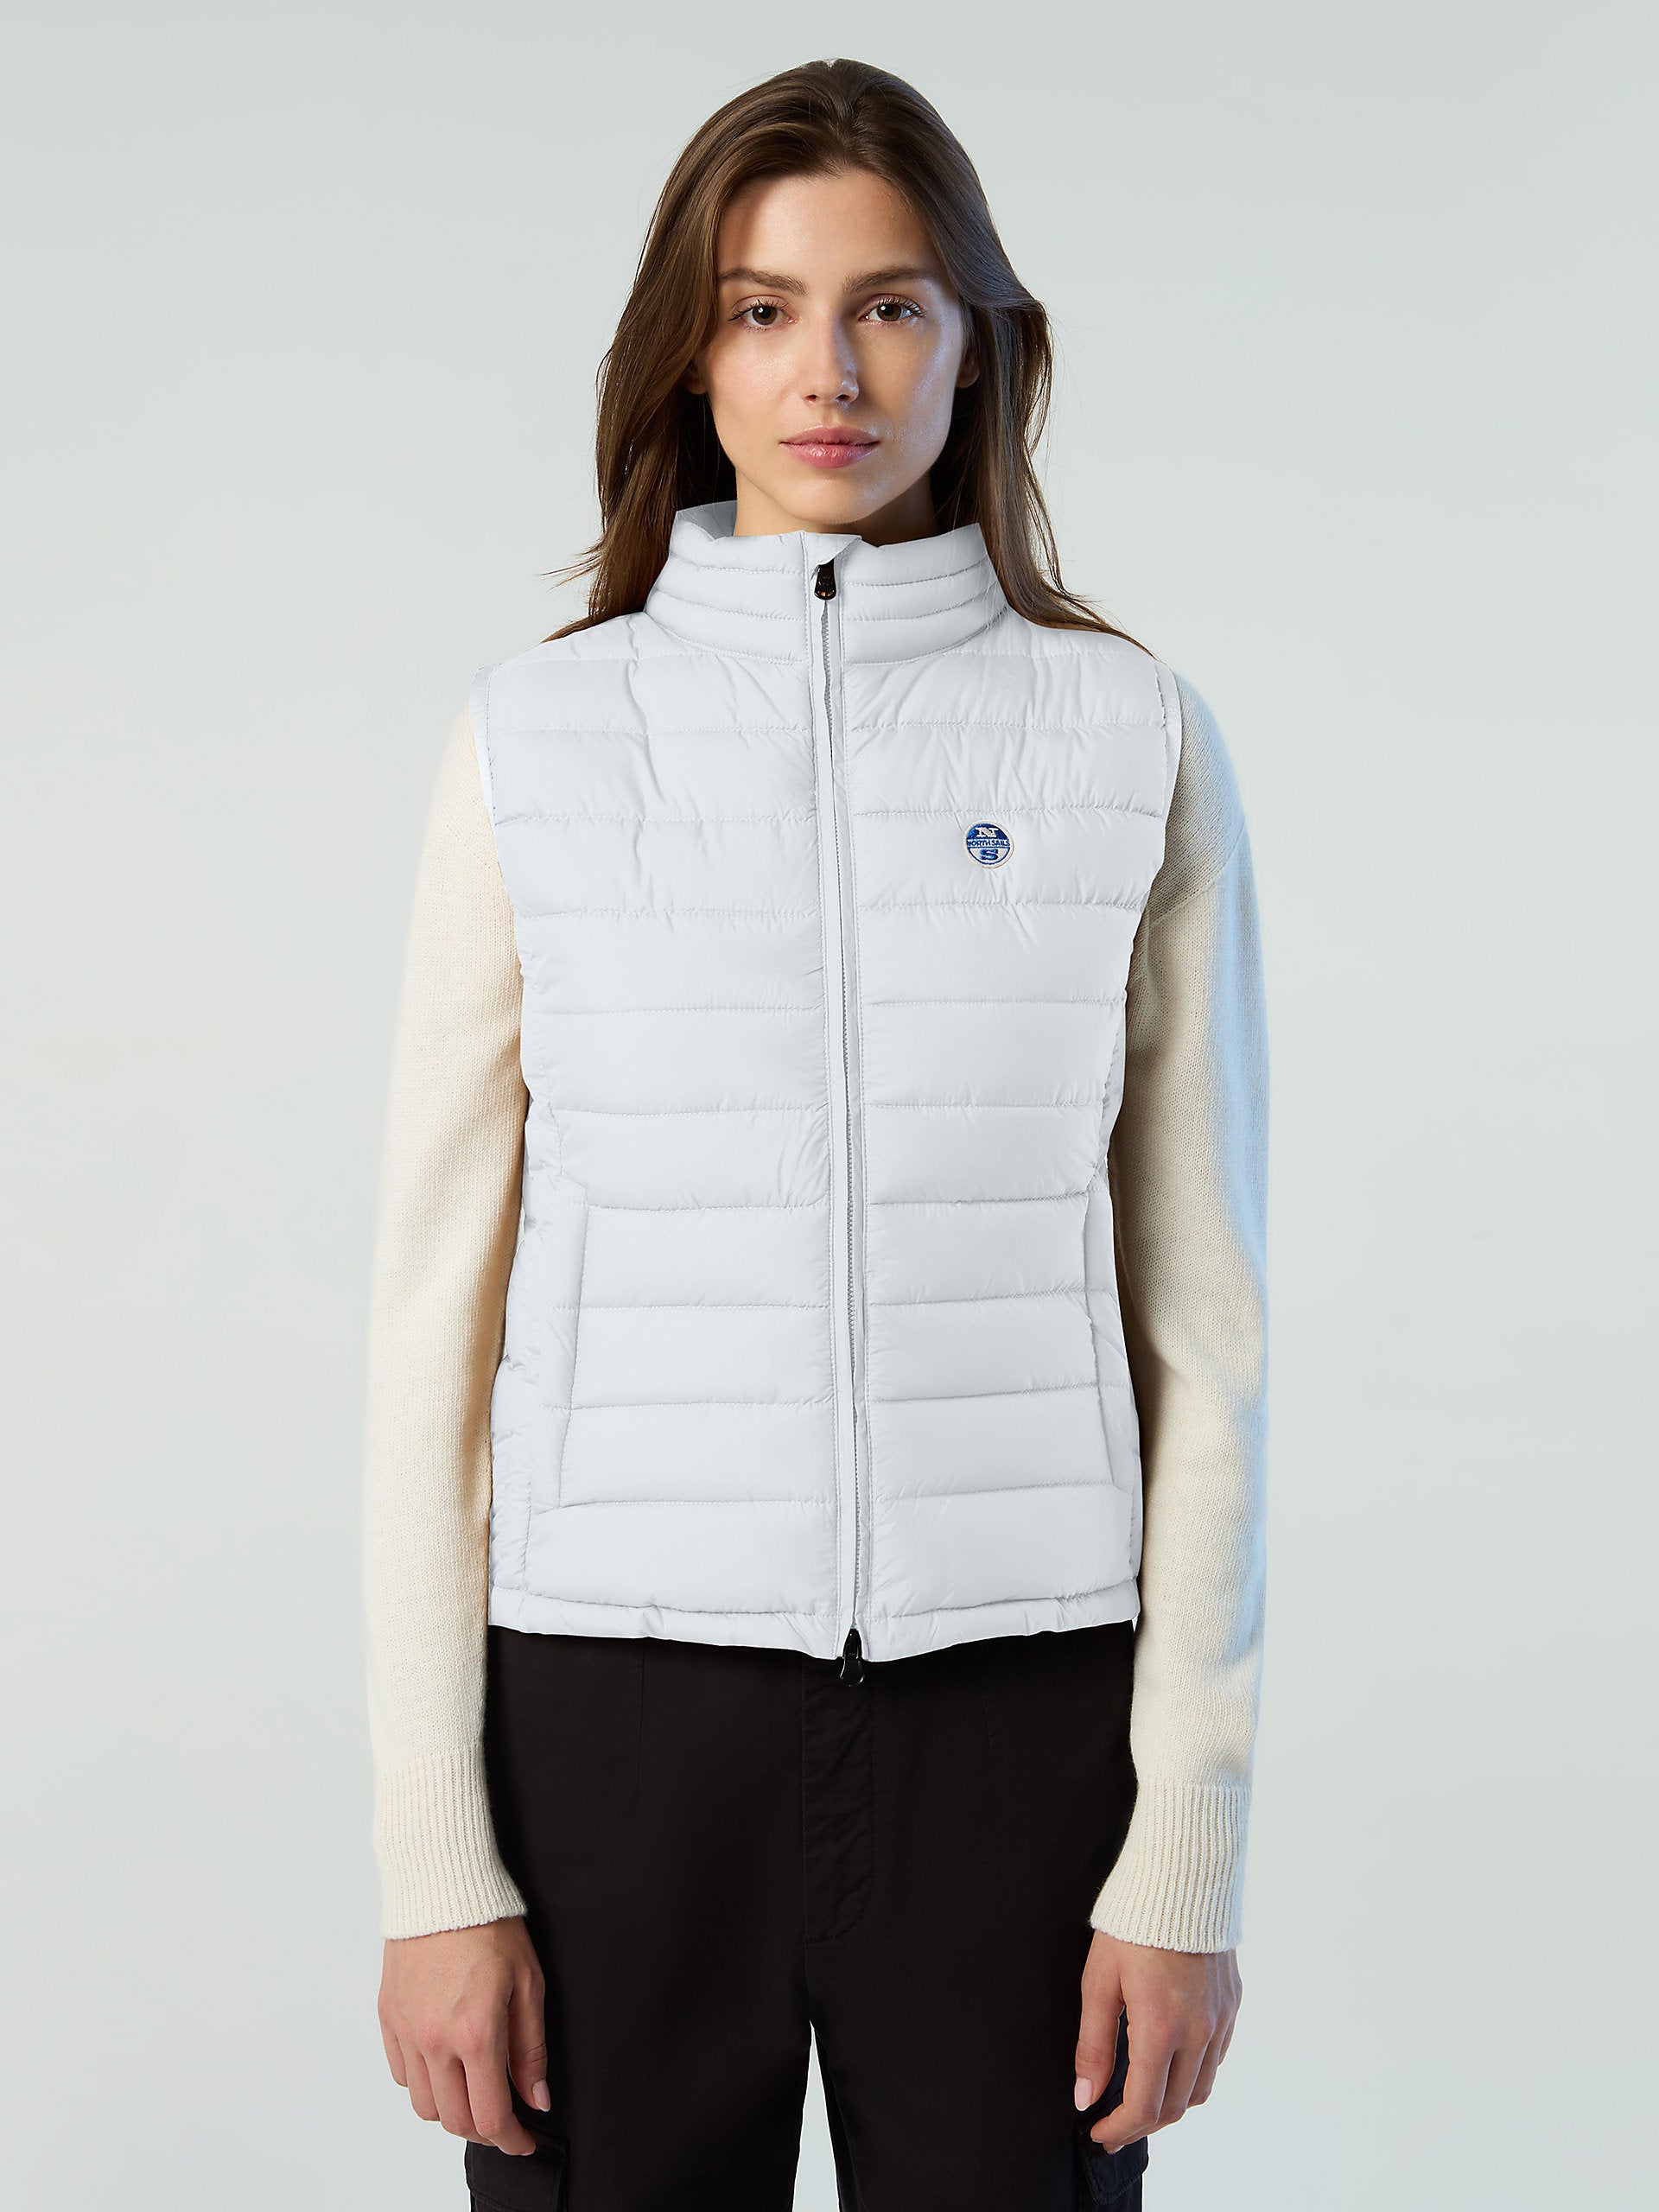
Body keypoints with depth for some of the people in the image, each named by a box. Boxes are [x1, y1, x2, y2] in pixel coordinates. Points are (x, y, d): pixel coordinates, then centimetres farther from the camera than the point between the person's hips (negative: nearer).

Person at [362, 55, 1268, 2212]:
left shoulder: (1132, 738, 1)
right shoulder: (540, 739, 2)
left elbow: (1201, 1328, 2)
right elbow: (437, 1320, 2)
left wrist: (1187, 1848, -3)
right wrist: (436, 1863, -2)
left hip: (1015, 1704, 0)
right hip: (619, 1698, 1)